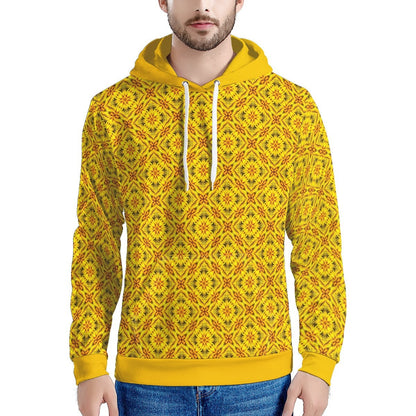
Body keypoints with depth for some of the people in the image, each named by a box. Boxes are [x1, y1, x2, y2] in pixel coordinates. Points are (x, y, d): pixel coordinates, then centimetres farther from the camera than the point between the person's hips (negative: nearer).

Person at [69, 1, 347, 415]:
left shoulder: (293, 105, 0)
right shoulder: (112, 109, 0)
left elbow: (317, 243, 2)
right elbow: (95, 245, 3)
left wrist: (319, 363, -3)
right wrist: (89, 364, -1)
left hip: (258, 376, 0)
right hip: (148, 376, 0)